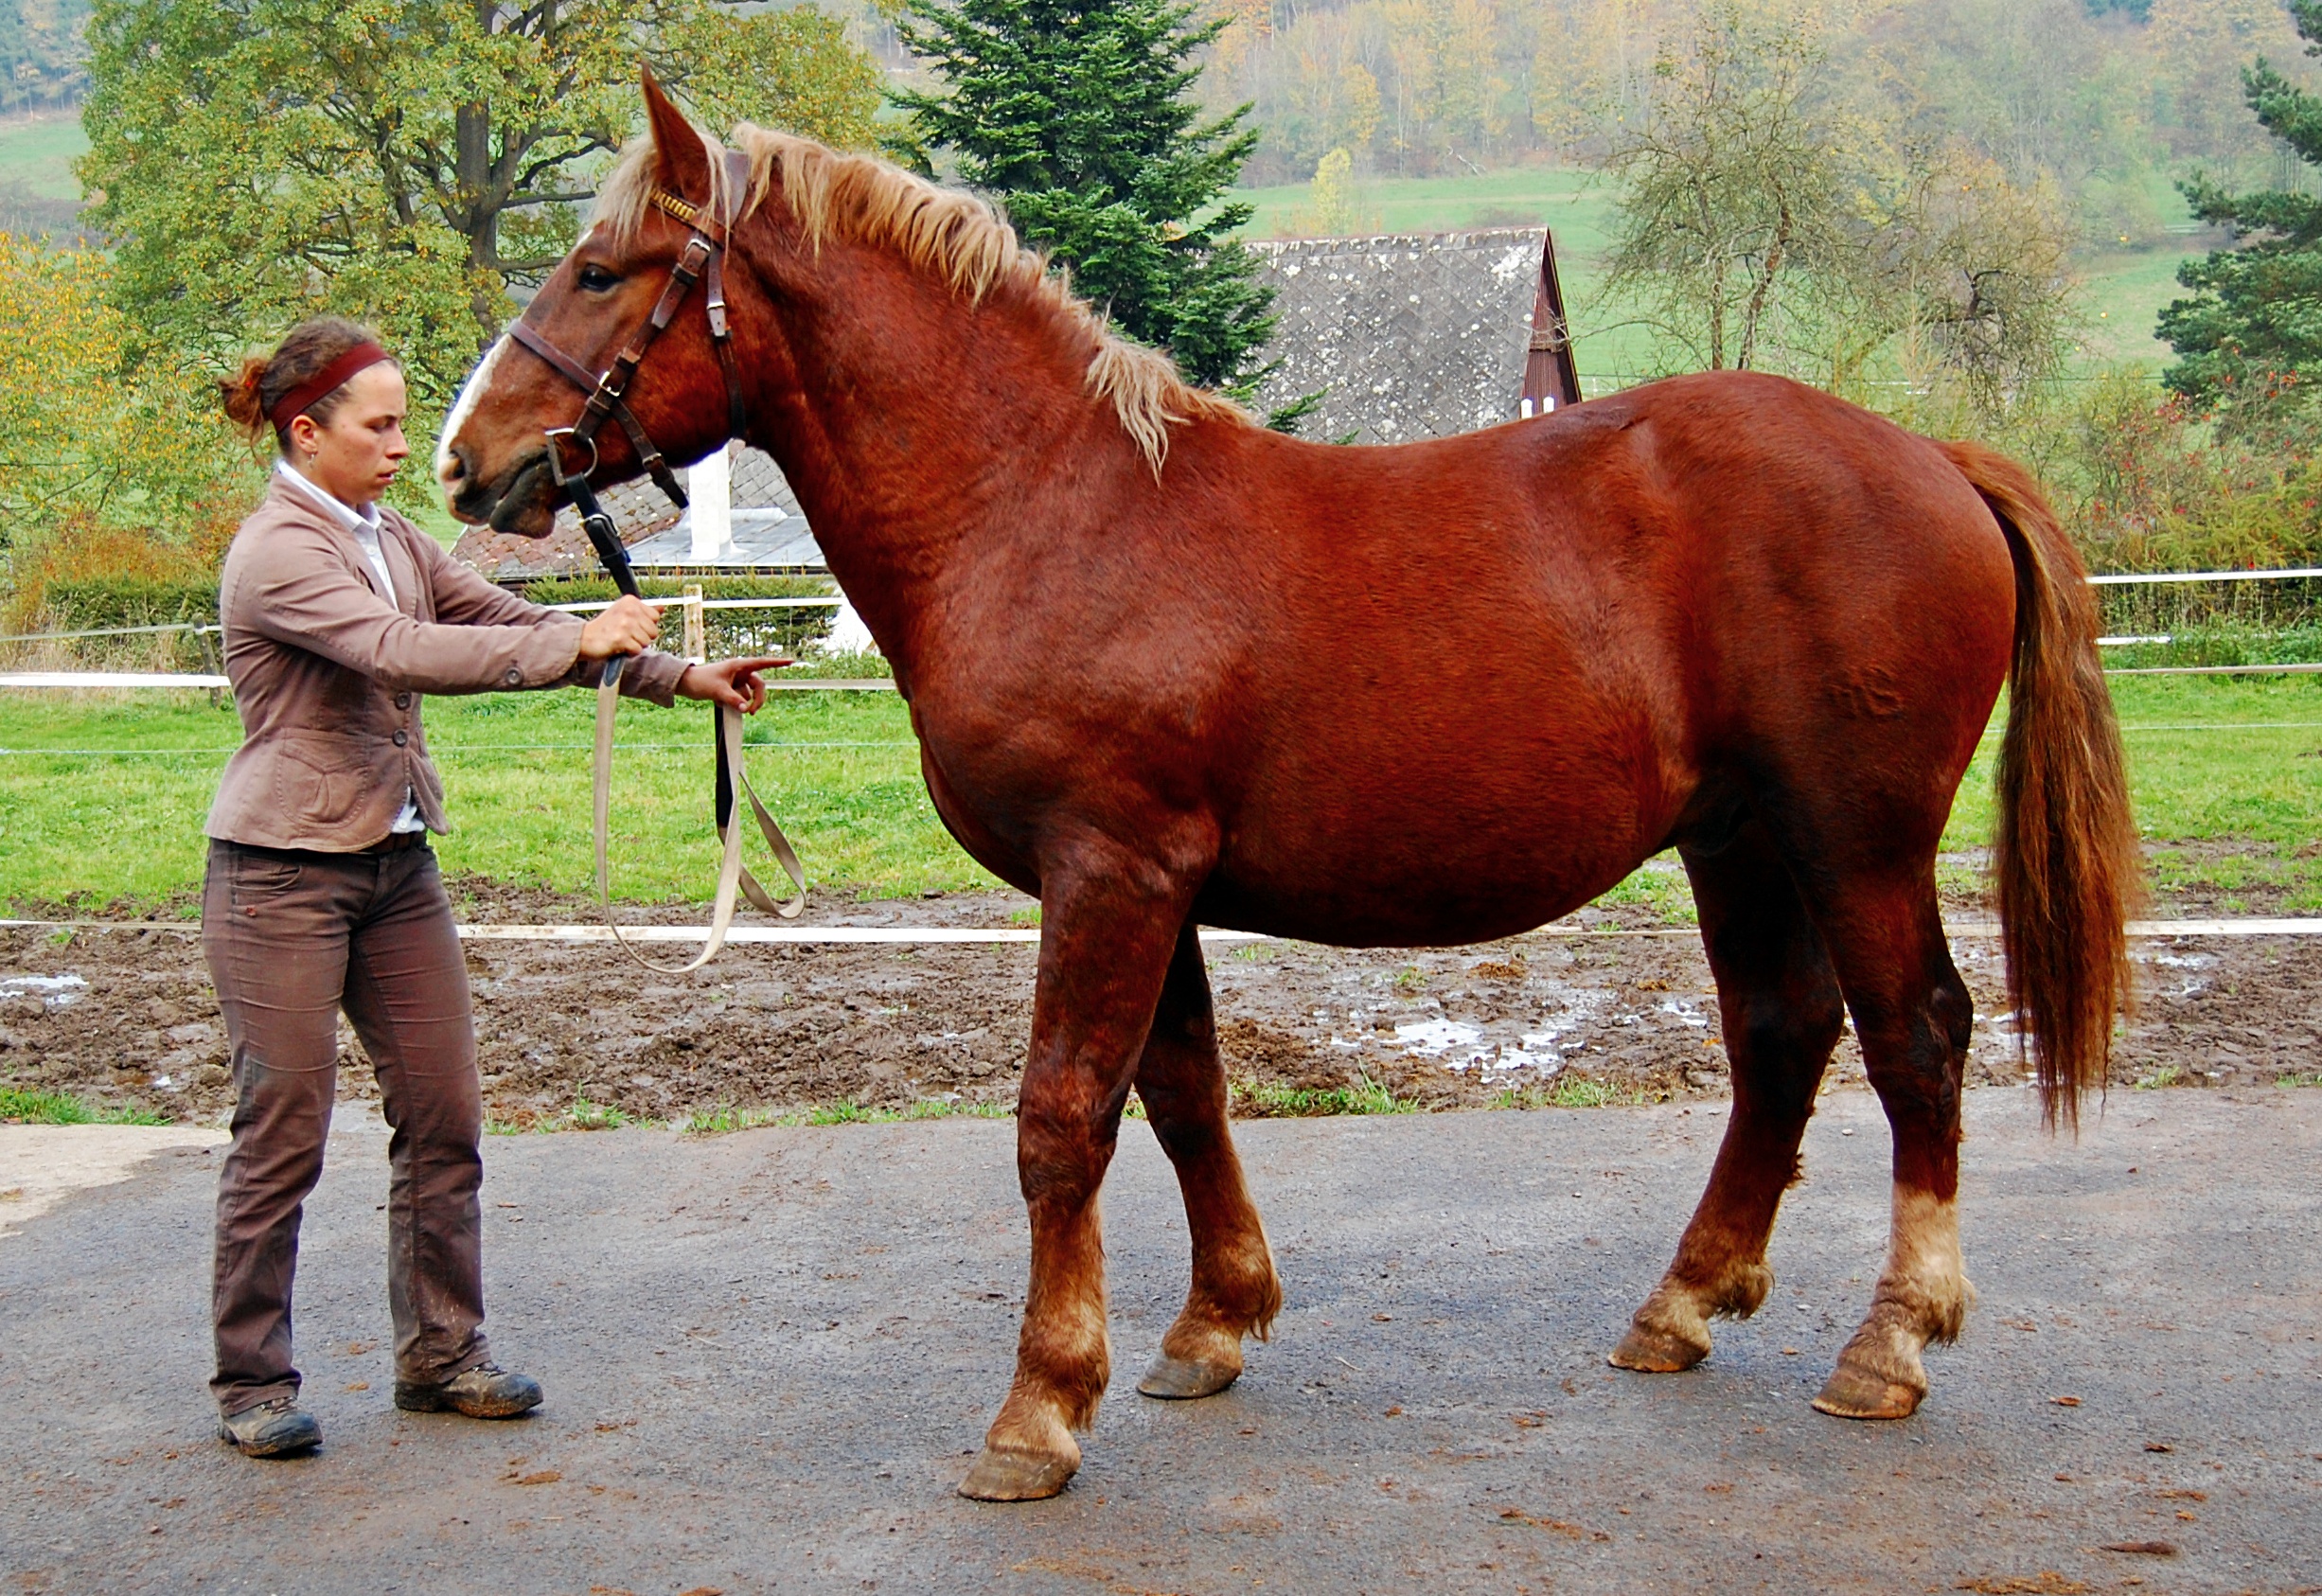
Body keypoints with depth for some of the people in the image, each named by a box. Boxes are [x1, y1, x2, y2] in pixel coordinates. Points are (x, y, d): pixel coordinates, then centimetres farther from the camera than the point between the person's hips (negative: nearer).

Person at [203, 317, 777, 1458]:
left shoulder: (393, 541, 10)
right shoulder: (276, 555, -16)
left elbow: (512, 624, 8)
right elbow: (402, 652, -29)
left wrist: (680, 677, 0)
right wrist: (581, 642, -31)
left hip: (398, 865, 8)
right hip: (283, 877, -8)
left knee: (443, 1116, 8)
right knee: (281, 1131, 0)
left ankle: (439, 1353, 21)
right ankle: (251, 1382, 13)